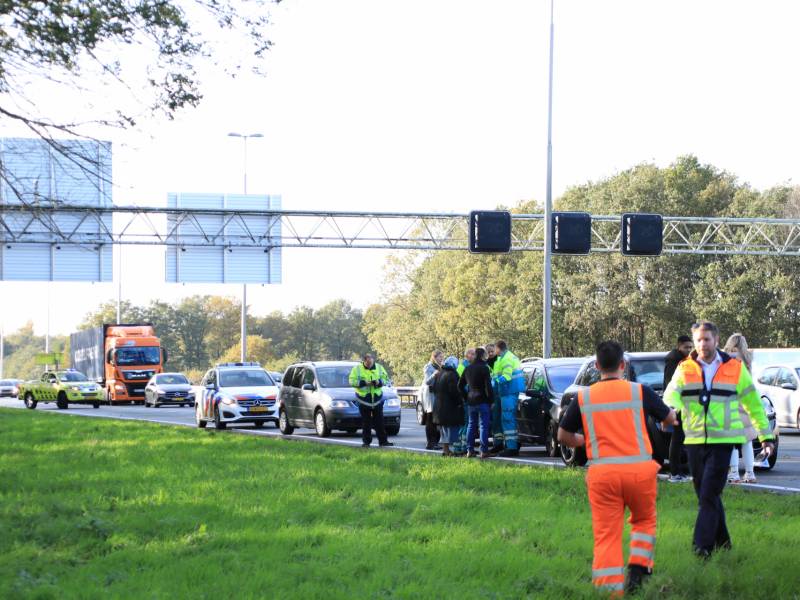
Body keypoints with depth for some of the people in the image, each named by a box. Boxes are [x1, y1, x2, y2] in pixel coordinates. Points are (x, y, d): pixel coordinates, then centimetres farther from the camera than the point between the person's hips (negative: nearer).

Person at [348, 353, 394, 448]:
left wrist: (379, 382, -13)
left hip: (377, 399, 2)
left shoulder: (379, 368, 7)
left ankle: (383, 441, 5)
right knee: (366, 422, 1)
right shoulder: (357, 369, -2)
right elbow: (352, 381, -8)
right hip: (363, 400, -2)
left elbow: (386, 379, 9)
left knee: (379, 422, 3)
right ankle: (366, 441, 7)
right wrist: (364, 383, -21)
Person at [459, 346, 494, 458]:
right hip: (482, 401, -6)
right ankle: (484, 451, -7)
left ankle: (470, 450, 11)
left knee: (471, 425, 12)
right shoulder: (484, 368, -11)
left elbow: (460, 385, 15)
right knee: (483, 425, -4)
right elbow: (488, 386, -15)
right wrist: (491, 399, -7)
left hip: (471, 401, 6)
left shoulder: (468, 369, 11)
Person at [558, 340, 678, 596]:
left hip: (602, 472, 0)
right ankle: (637, 570, 6)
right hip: (639, 470, 0)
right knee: (644, 521, 22)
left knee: (606, 535, 4)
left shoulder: (583, 397, 2)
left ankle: (610, 589, -2)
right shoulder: (640, 391, -1)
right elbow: (670, 418, 14)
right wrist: (670, 414, 38)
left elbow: (563, 436, 9)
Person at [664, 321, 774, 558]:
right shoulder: (685, 369, 6)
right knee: (705, 495, 10)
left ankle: (702, 546, -15)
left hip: (722, 440, -3)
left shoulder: (735, 368, 4)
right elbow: (672, 393, -11)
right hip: (694, 440, 3)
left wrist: (766, 435, 11)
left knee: (709, 495, -13)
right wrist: (671, 409, -35)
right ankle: (721, 543, 24)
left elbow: (753, 403, 11)